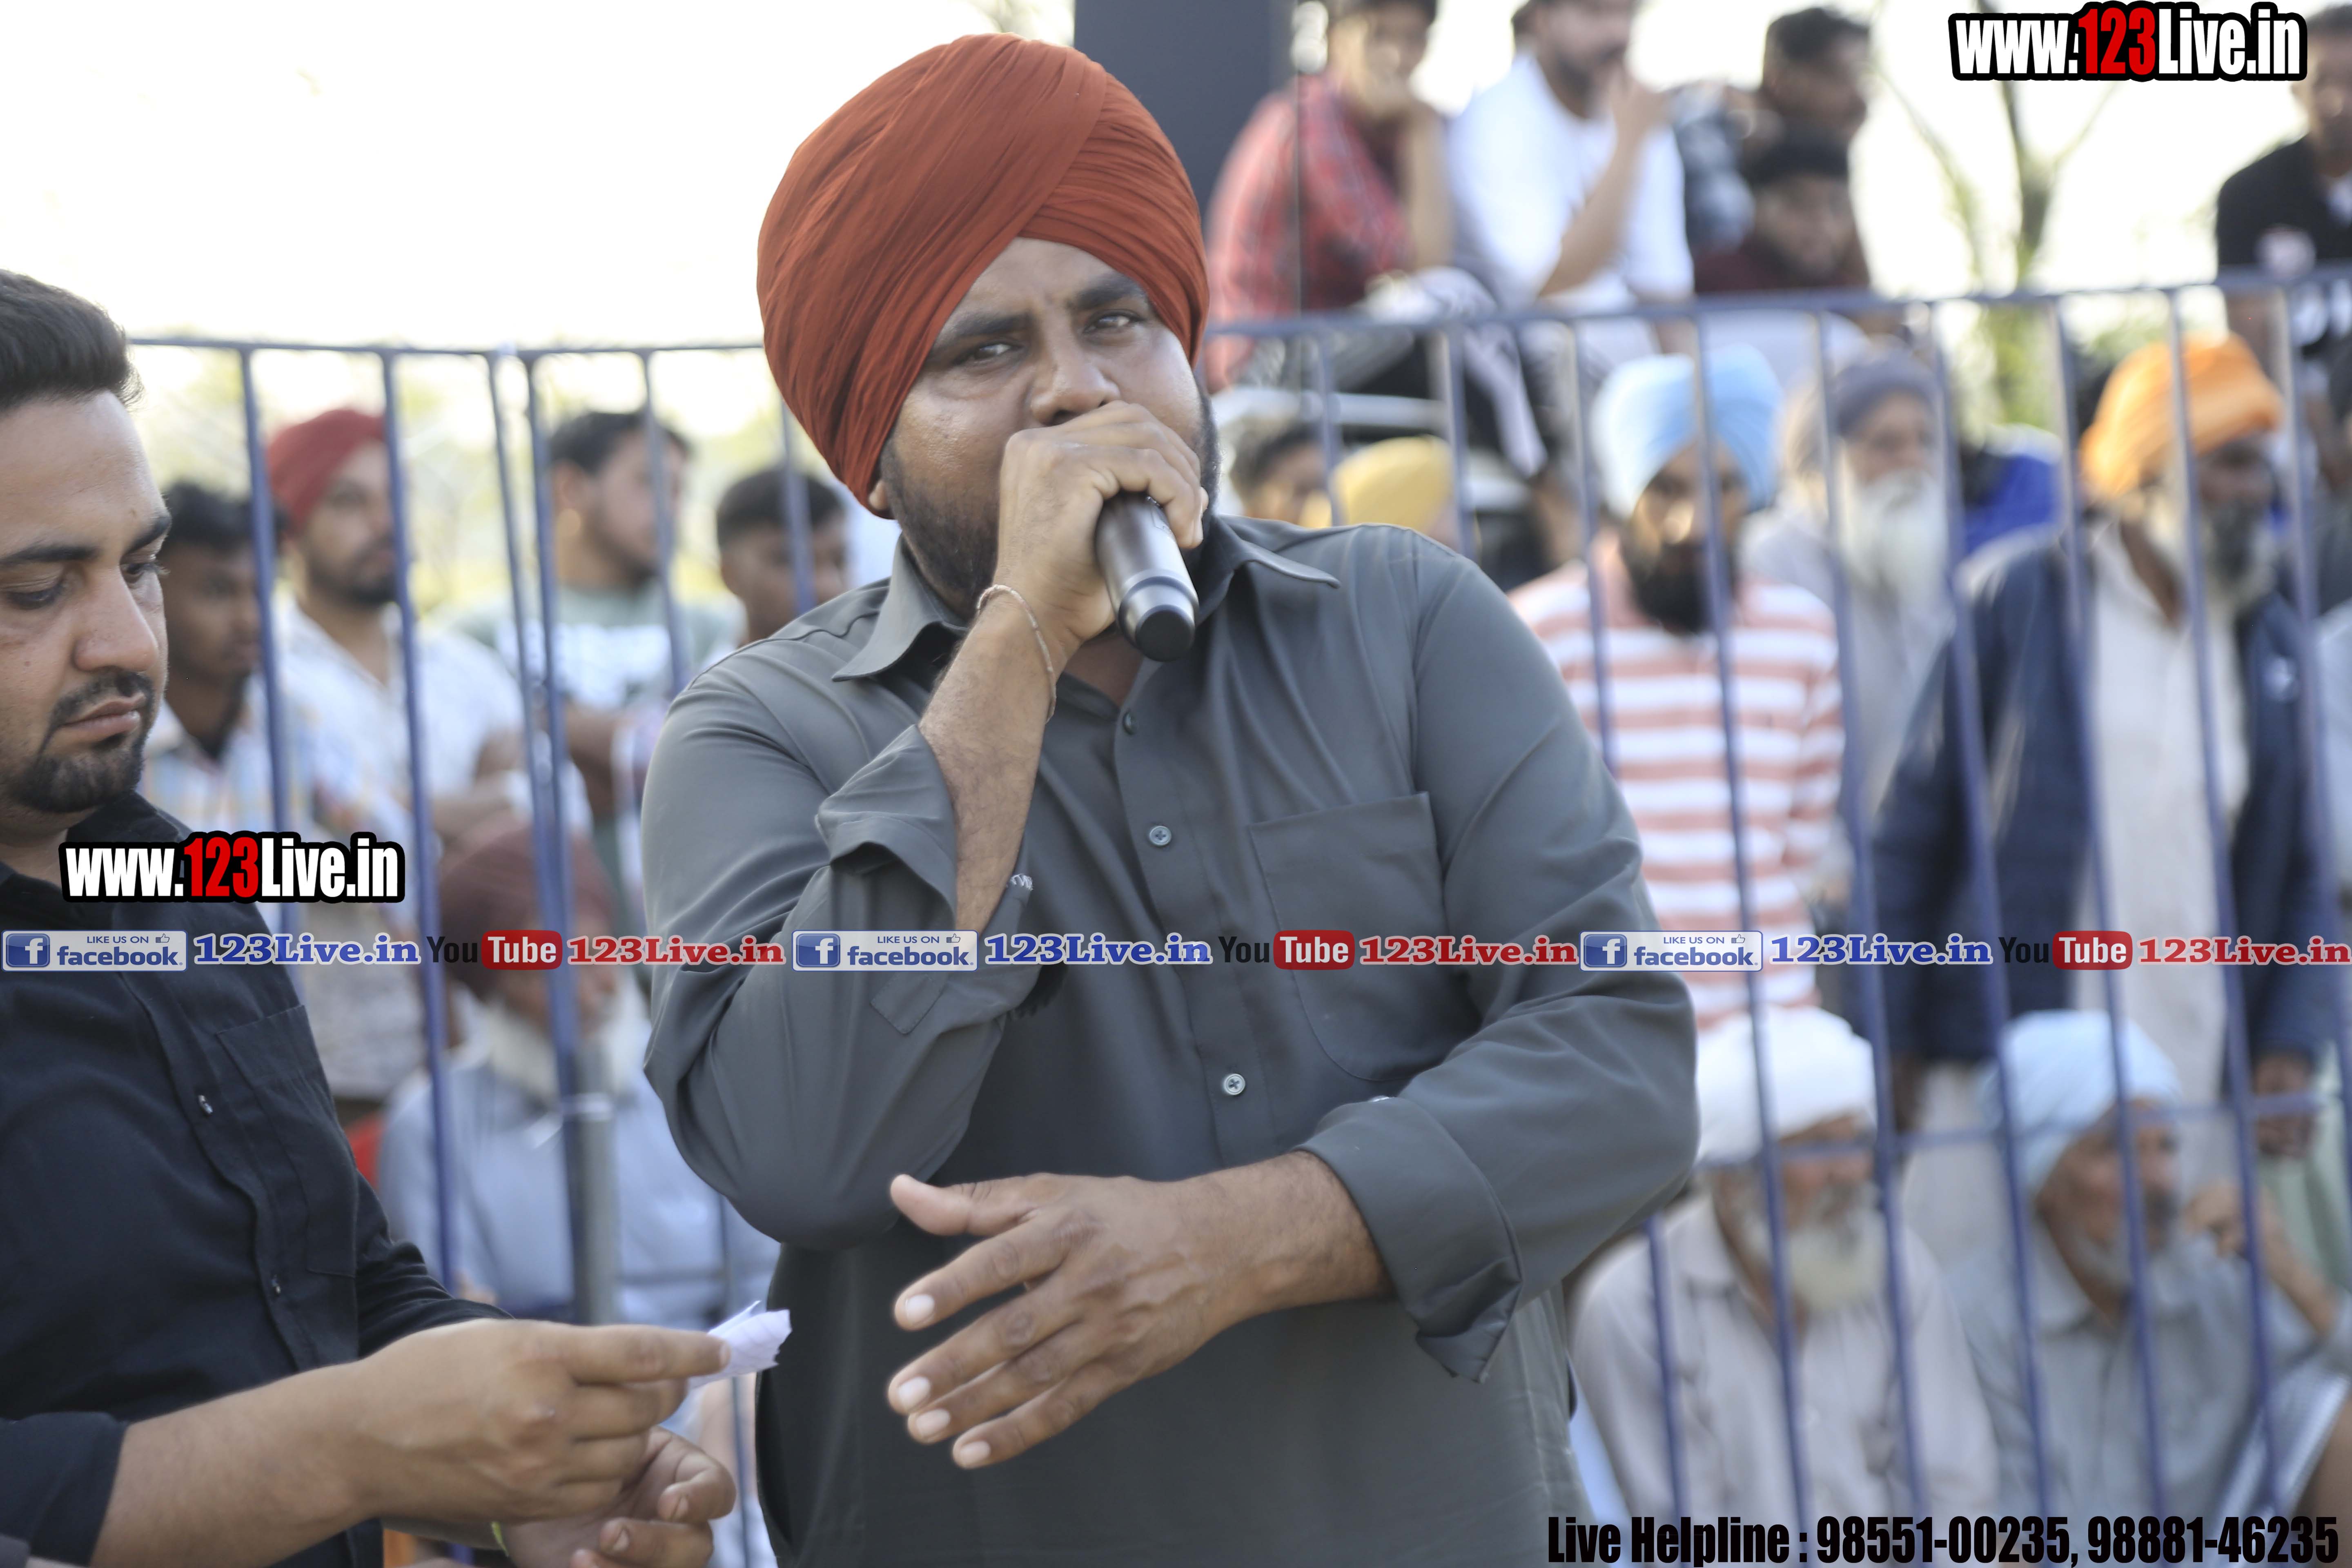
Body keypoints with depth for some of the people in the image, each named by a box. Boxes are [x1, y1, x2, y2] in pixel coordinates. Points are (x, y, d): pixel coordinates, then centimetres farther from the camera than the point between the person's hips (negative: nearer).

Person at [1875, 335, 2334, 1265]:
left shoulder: (2273, 644, 12)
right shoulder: (2019, 601, 1)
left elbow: (2300, 866, 15)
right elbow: (1915, 826, 2)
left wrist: (2290, 1042, 2)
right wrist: (1895, 1032, -1)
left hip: (2195, 1080, 3)